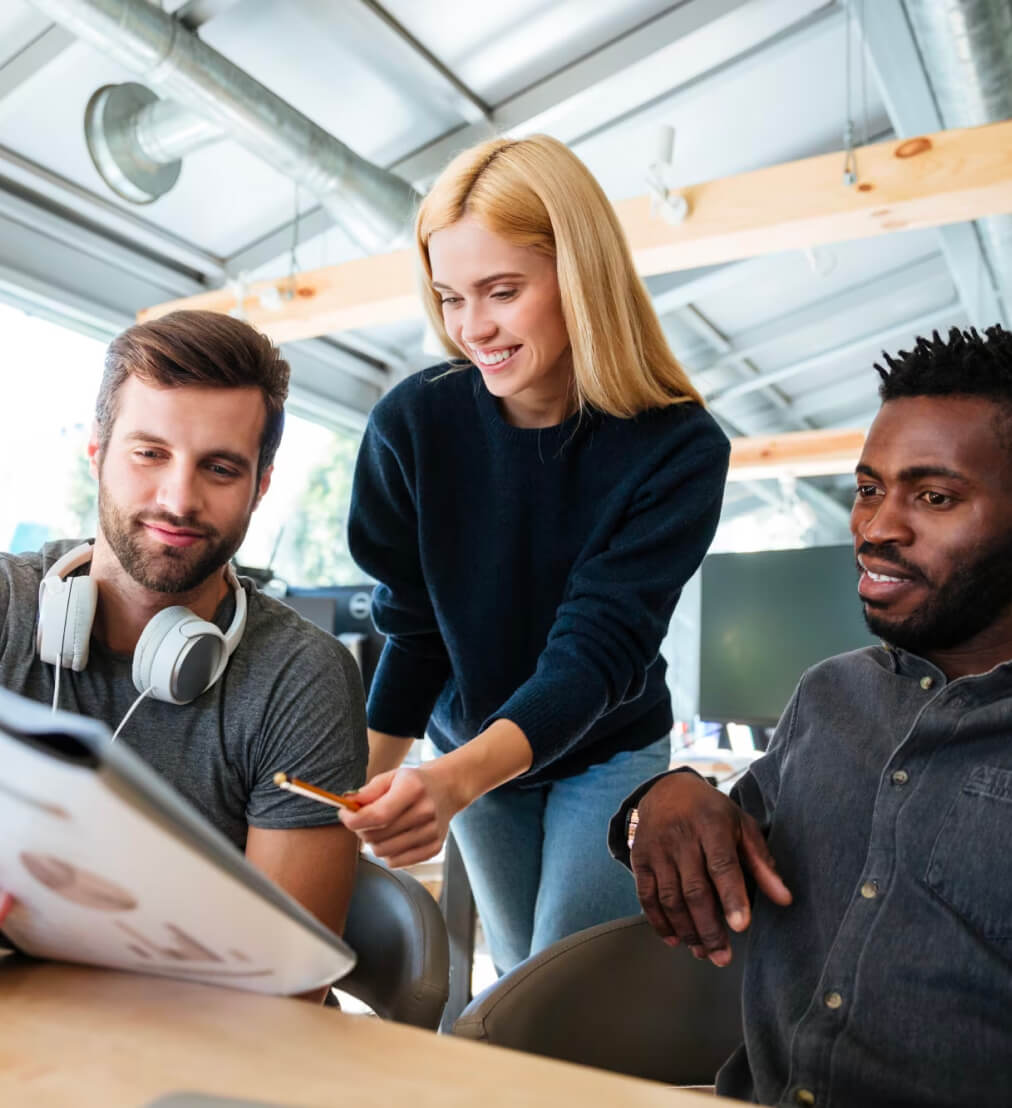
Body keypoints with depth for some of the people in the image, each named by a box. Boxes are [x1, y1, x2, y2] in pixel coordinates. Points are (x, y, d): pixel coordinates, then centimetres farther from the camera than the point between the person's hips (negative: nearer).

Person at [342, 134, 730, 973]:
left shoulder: (678, 448, -25)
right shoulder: (413, 423, -19)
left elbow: (595, 651, -30)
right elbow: (413, 630, -10)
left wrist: (455, 778, -45)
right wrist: (362, 787, -16)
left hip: (608, 753, -2)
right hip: (468, 752, 2)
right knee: (516, 985, 18)